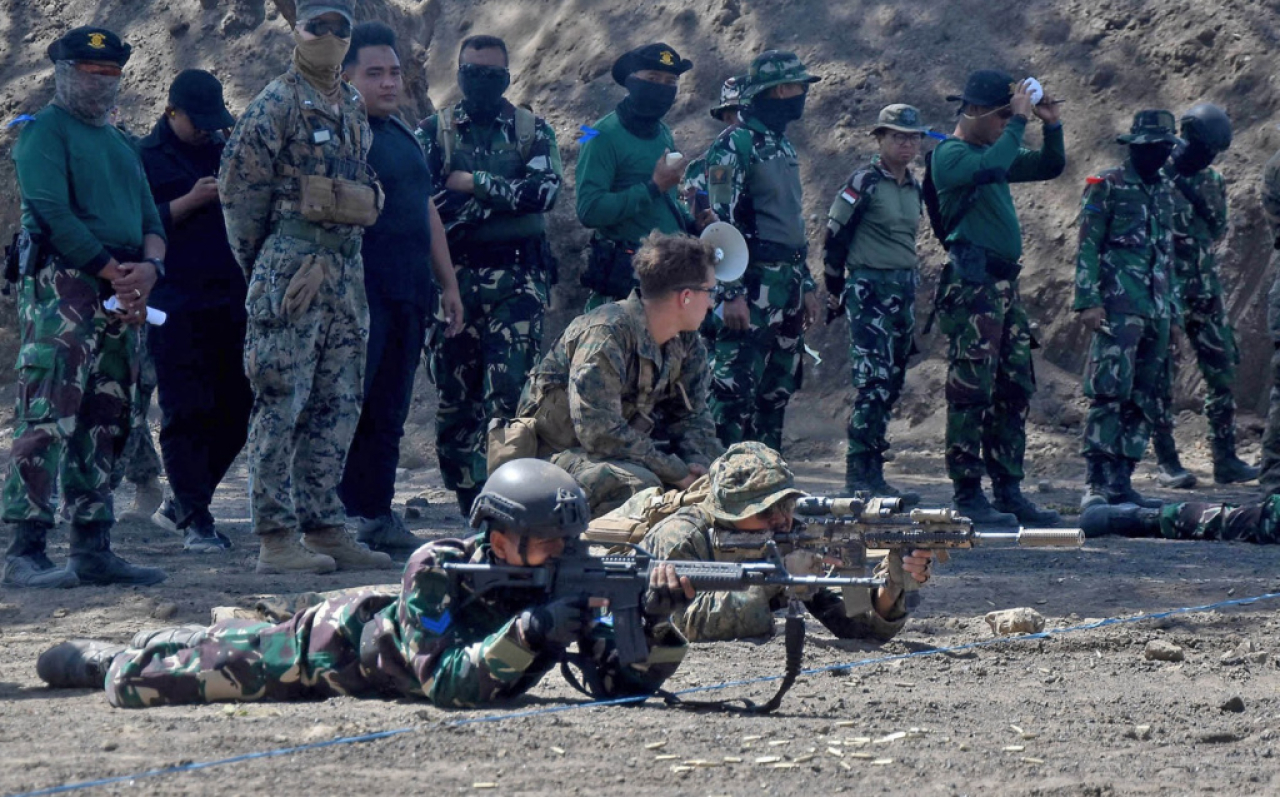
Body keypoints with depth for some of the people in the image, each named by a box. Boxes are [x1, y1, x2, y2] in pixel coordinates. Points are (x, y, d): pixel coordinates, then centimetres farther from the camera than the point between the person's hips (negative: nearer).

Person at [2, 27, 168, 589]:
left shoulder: (118, 144, 24)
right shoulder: (45, 132, -2)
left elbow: (151, 220, 17)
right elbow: (53, 214, -13)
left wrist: (148, 267, -5)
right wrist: (114, 272, -13)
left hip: (122, 297, 8)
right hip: (63, 286, -8)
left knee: (103, 427, 8)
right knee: (48, 419, -14)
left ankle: (93, 549, 11)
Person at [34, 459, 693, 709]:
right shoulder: (434, 570, -39)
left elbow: (630, 680, -29)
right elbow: (447, 686, -46)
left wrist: (662, 617, -47)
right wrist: (529, 631, -54)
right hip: (332, 644, -5)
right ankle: (101, 657, 36)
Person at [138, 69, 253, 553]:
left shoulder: (228, 152, 16)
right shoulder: (145, 159, 1)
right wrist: (189, 202, -16)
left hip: (230, 302, 5)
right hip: (176, 307, -5)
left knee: (235, 411, 5)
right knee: (185, 413, -6)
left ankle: (179, 504, 20)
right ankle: (195, 521, -2)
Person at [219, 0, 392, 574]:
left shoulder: (352, 109, 16)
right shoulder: (275, 106, -7)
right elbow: (239, 189, -7)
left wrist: (328, 260, 14)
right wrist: (256, 264, -1)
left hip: (345, 267, 8)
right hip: (289, 267, -8)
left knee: (337, 406, 9)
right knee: (281, 404, -6)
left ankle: (323, 527, 15)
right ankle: (276, 539, -5)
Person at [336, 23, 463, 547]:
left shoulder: (405, 135, 19)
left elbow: (427, 212, 25)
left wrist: (447, 283, 23)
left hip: (408, 295, 8)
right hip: (361, 292, -8)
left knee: (388, 414, 9)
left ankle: (376, 517, 13)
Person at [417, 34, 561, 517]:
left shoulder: (533, 131, 9)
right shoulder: (433, 133, 9)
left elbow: (546, 190, -8)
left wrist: (474, 183, -9)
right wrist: (503, 196, -11)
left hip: (516, 281, -1)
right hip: (454, 278, 1)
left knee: (510, 393, -11)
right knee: (456, 397, 3)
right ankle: (470, 507, 10)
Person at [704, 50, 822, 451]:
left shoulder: (783, 146, 18)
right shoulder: (734, 145, -10)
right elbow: (722, 224, -16)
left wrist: (806, 285, 21)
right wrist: (732, 293, -21)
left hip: (787, 284, 9)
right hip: (752, 285, -9)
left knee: (777, 391, 11)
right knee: (736, 387, -10)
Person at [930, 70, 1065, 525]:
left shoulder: (994, 150, 19)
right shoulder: (950, 155, -7)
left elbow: (1051, 166, 27)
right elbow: (990, 168, -27)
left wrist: (1051, 125, 11)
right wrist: (1019, 120, -18)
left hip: (1004, 284, 9)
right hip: (971, 287, -9)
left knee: (1015, 391, 9)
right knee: (971, 393, -9)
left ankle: (1008, 491, 13)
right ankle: (968, 495, -7)